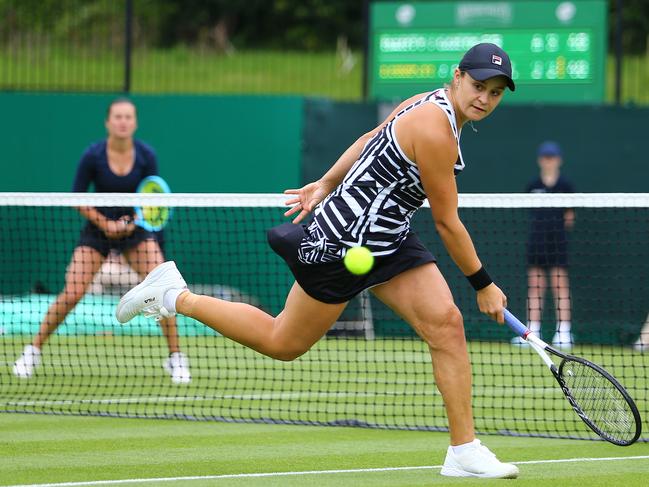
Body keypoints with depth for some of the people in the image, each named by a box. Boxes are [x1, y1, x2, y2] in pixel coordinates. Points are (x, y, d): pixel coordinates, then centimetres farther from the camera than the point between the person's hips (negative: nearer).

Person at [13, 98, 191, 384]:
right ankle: (33, 350, 6)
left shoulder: (146, 156, -11)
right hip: (98, 229, -1)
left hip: (136, 229, 1)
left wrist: (135, 221, -19)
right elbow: (77, 198, -7)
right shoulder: (93, 156, -15)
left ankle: (175, 358, -2)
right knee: (71, 294, -12)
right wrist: (105, 223, -18)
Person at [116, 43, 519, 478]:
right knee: (282, 344, 7)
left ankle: (464, 451, -8)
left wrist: (327, 184, 24)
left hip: (389, 239, 9)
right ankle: (174, 297, 22)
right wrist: (484, 285, -12)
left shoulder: (431, 103, 2)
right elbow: (447, 223, -21)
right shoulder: (434, 132, -27)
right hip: (343, 242, -9)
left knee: (446, 323, -10)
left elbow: (370, 140, 17)